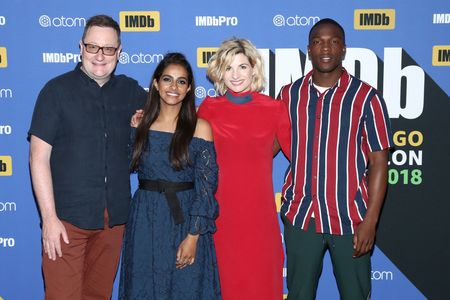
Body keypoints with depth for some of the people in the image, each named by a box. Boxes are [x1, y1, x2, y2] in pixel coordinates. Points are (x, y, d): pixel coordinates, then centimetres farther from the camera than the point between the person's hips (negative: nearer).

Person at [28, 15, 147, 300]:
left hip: (114, 217, 4)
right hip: (67, 218, -3)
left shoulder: (130, 90, 7)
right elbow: (39, 158, -7)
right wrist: (49, 218, -13)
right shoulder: (57, 90, -3)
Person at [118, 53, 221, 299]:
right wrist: (132, 129, 4)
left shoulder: (199, 128, -5)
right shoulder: (141, 124, 5)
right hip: (145, 219, 3)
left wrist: (193, 236, -14)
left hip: (184, 220, -3)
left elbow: (205, 187, -9)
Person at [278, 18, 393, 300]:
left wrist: (370, 220, -11)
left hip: (350, 218, -2)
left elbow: (378, 162, -6)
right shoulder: (289, 94, 3)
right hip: (300, 215, 3)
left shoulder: (366, 97, -5)